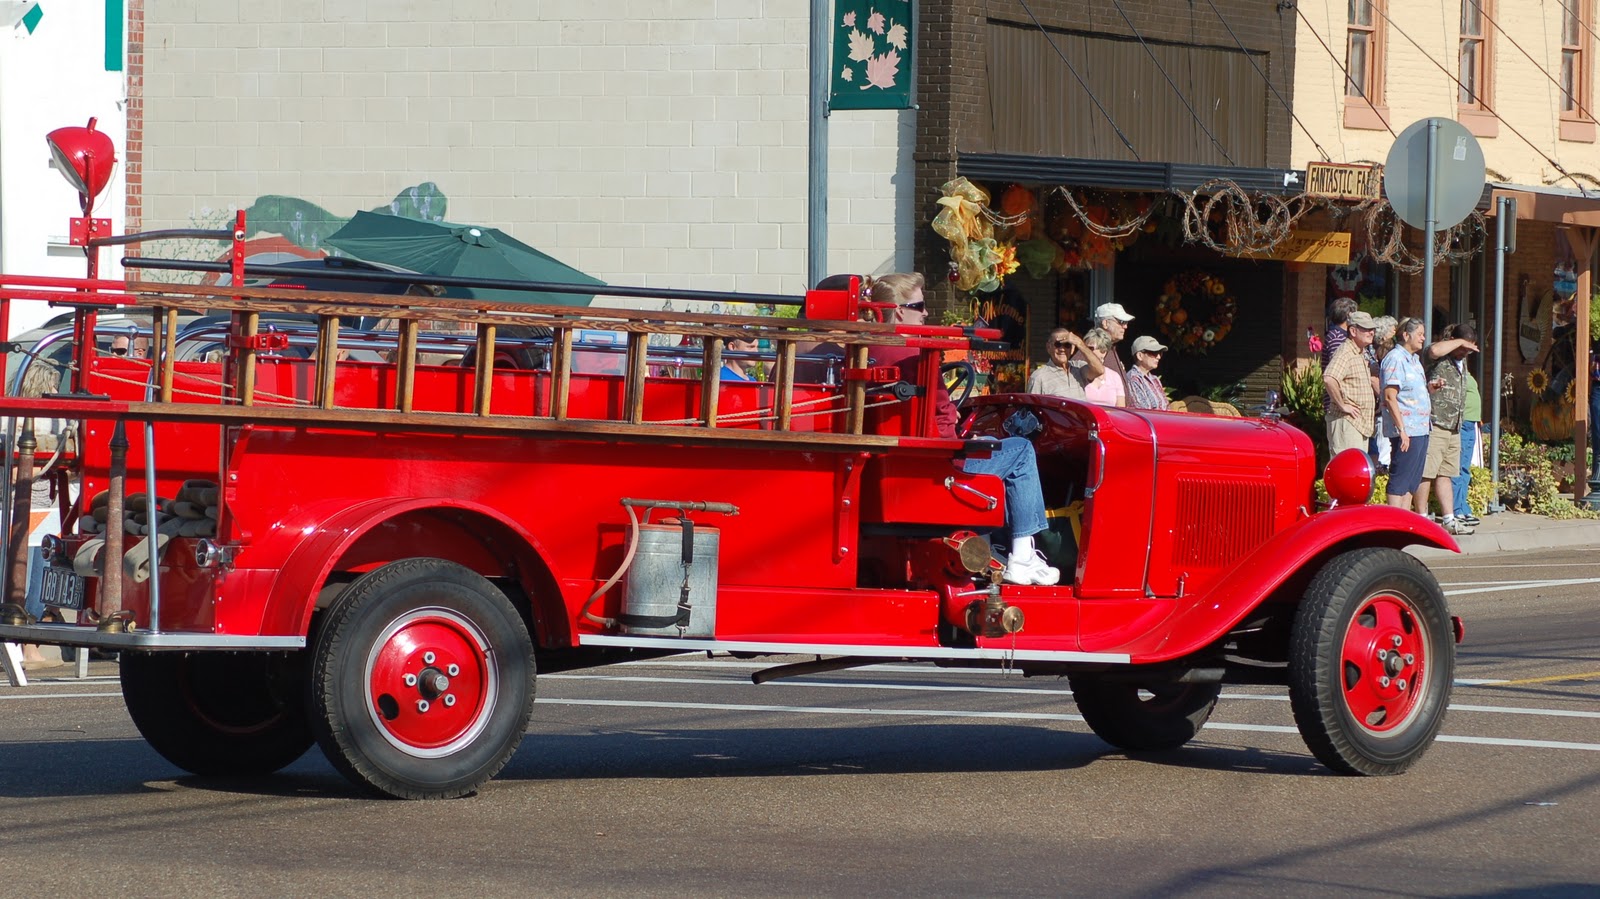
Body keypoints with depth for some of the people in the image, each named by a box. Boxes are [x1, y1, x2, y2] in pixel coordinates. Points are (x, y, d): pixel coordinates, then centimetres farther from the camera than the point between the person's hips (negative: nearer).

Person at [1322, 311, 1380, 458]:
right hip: (1346, 422, -10)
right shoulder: (1345, 352, -14)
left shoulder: (1362, 354, 18)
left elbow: (1371, 380, 38)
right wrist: (1342, 405, -23)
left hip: (1362, 423, 10)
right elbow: (1329, 379, -31)